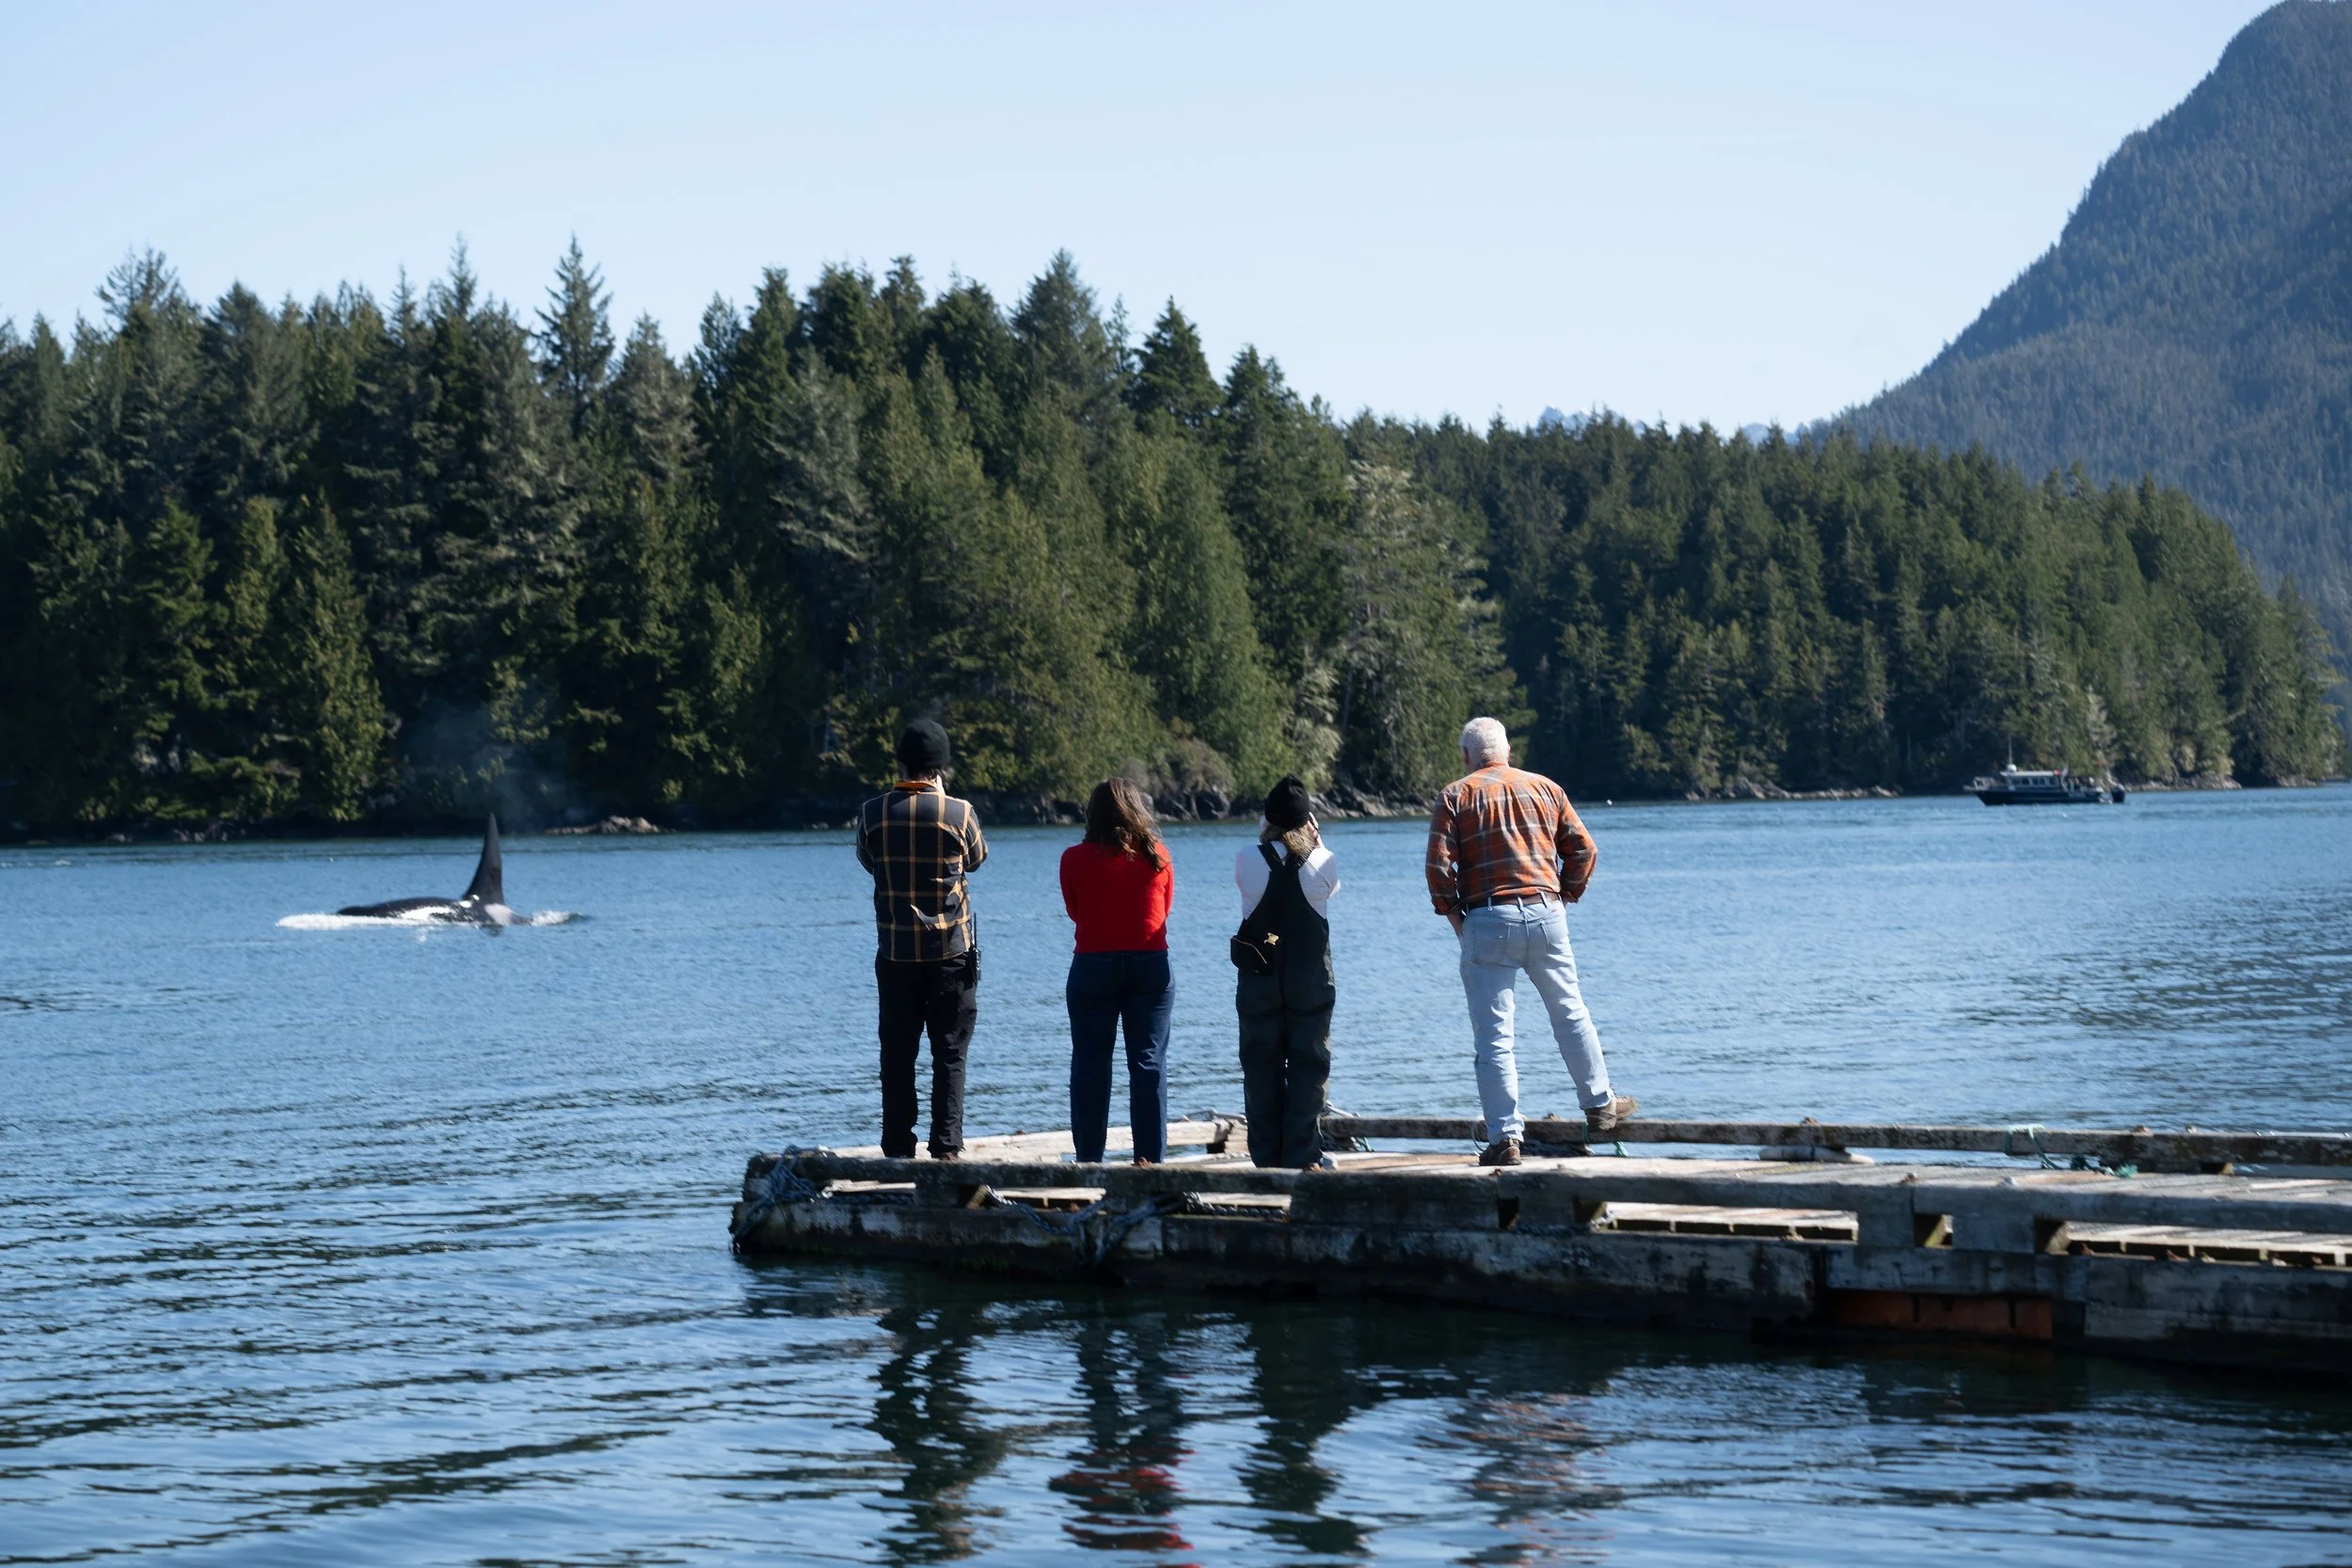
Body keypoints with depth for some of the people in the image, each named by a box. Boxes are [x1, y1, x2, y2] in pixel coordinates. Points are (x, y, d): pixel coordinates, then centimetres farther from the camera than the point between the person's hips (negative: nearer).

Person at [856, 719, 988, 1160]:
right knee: (950, 1055, 3)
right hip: (950, 953, -2)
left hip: (895, 955, 2)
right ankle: (946, 1148, -2)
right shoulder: (959, 813, -9)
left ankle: (898, 1149, 6)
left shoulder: (873, 813, -4)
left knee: (897, 1057, 7)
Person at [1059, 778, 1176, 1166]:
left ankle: (1089, 1157, 4)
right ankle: (1150, 1156, 0)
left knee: (1090, 1064, 4)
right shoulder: (1156, 855, -1)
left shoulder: (1075, 859, -5)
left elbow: (1074, 911, 8)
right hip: (1150, 965, 1)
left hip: (1093, 967, -1)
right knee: (1149, 1062, 3)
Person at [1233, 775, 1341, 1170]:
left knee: (1262, 1067, 7)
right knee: (1308, 1065, 5)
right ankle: (1304, 1156, 2)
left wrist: (1266, 836, 12)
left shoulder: (1248, 859, -7)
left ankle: (1266, 1157, 7)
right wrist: (1316, 839, 13)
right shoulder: (1321, 861, -8)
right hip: (1311, 980, 0)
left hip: (1259, 982, 0)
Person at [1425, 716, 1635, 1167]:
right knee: (1570, 1013, 20)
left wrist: (1452, 913, 4)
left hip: (1487, 921, -3)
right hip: (1545, 913, 3)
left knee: (1493, 1036, 0)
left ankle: (1506, 1138, -3)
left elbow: (1438, 864, -8)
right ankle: (1599, 1105, 30)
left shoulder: (1455, 796, 1)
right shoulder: (1546, 789, 11)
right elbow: (1583, 848, 9)